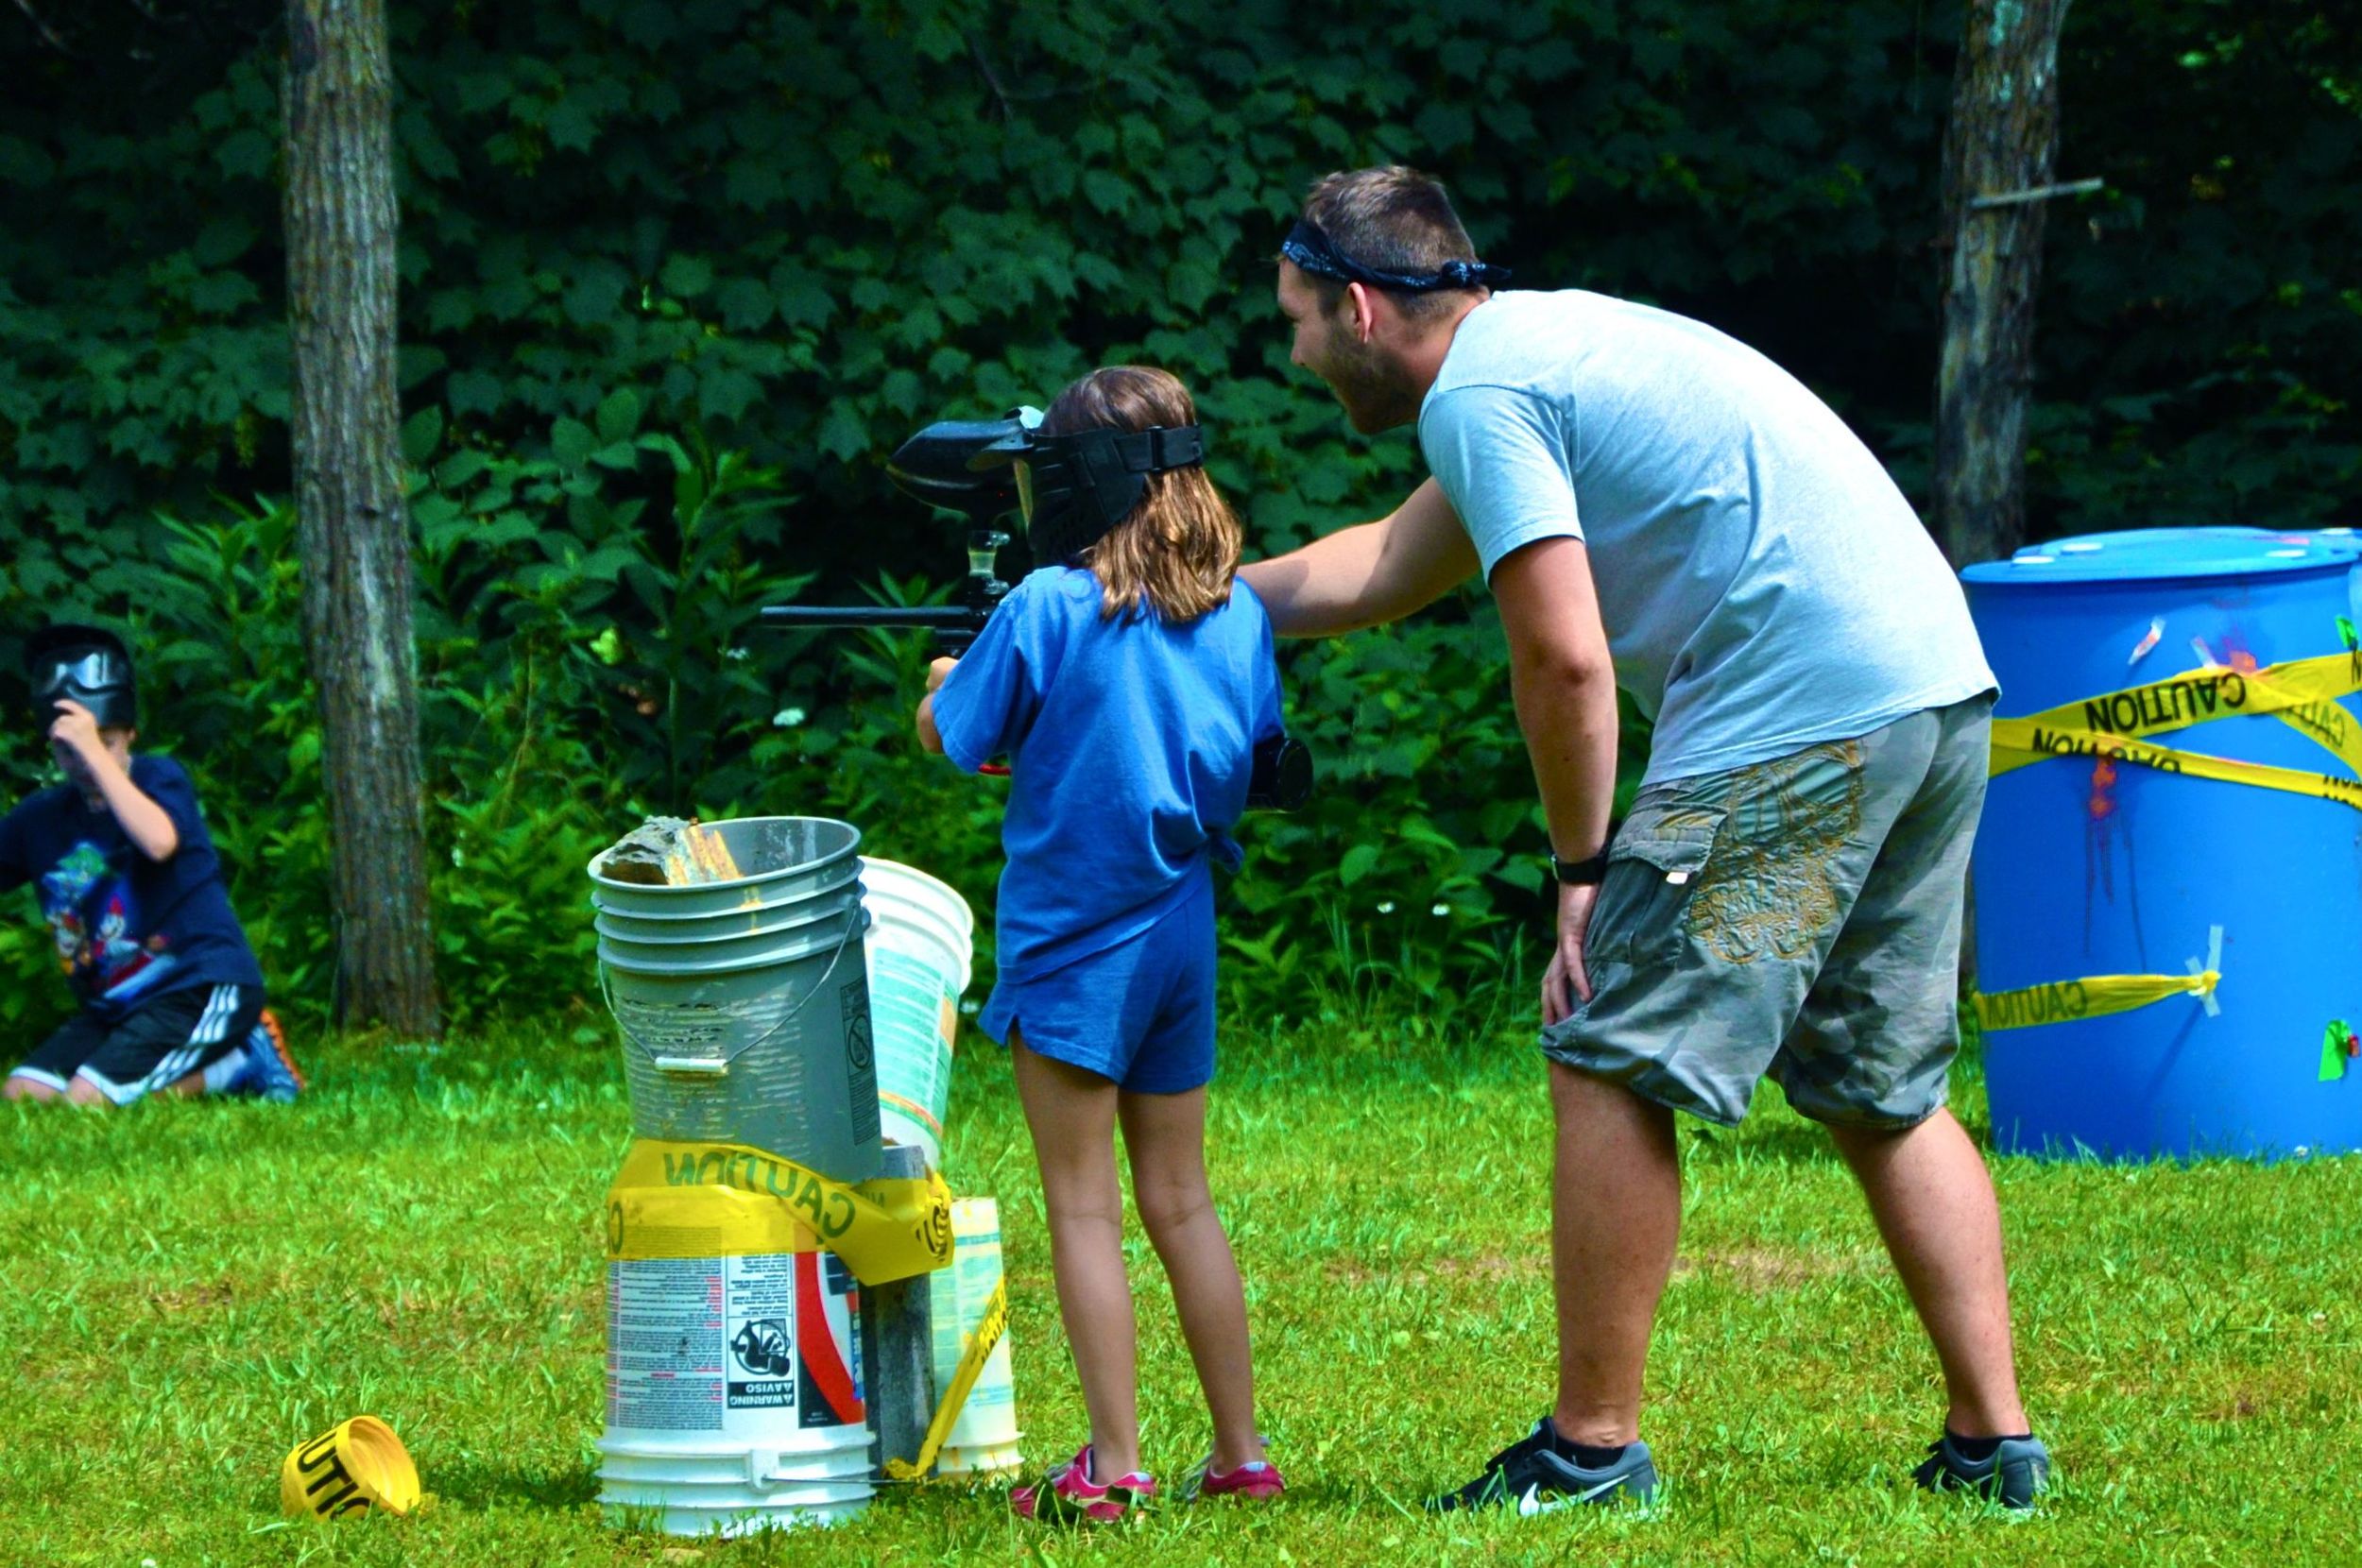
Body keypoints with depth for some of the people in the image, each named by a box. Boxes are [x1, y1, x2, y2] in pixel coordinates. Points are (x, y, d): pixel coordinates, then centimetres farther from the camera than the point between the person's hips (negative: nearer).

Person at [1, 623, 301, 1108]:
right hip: (112, 1005, 8)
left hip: (204, 987, -8)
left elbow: (159, 841, -30)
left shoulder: (160, 777, -8)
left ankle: (241, 1064, -1)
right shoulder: (40, 818, 8)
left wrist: (96, 753, -30)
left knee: (87, 1102, -22)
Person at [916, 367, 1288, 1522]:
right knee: (1179, 1202, 13)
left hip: (1073, 937, -6)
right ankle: (1242, 1455, 14)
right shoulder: (1236, 612, 3)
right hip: (1180, 928, 6)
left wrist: (947, 685, 20)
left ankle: (1112, 1468, -5)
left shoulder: (1046, 609, -14)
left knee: (1083, 1208, -2)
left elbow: (950, 737, -3)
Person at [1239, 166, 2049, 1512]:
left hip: (1797, 719, -10)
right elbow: (1380, 571, 38)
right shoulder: (1542, 343, 25)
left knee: (1615, 1069, -2)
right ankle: (1995, 1441, 14)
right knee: (1888, 1092, 16)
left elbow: (1565, 658, -13)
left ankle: (1593, 1444, 1)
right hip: (1941, 693, 10)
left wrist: (1582, 870, -2)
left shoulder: (1476, 394, -5)